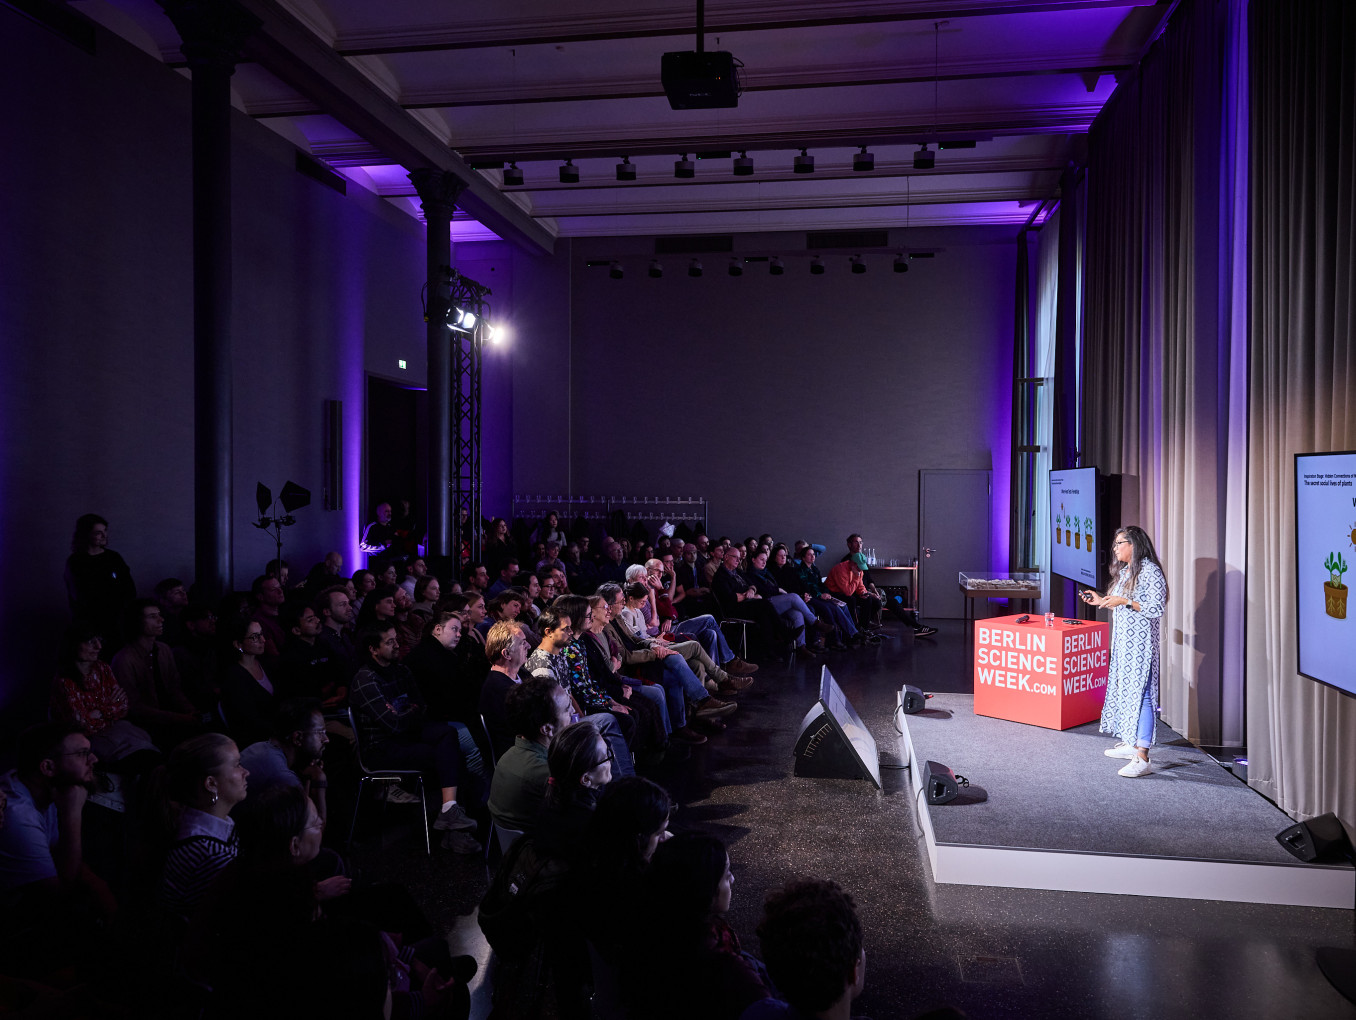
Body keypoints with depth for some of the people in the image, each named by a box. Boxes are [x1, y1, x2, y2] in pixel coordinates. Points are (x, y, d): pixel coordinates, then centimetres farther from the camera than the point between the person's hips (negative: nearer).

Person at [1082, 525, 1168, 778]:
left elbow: (1157, 608, -18)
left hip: (1141, 643, -10)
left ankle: (1142, 759, -13)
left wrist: (1124, 601, -22)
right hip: (1122, 641, 10)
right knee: (1124, 689, 14)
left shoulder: (1150, 570, -12)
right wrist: (1101, 601, 13)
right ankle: (1130, 743, 26)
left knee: (1140, 693, -12)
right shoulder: (1124, 572, 16)